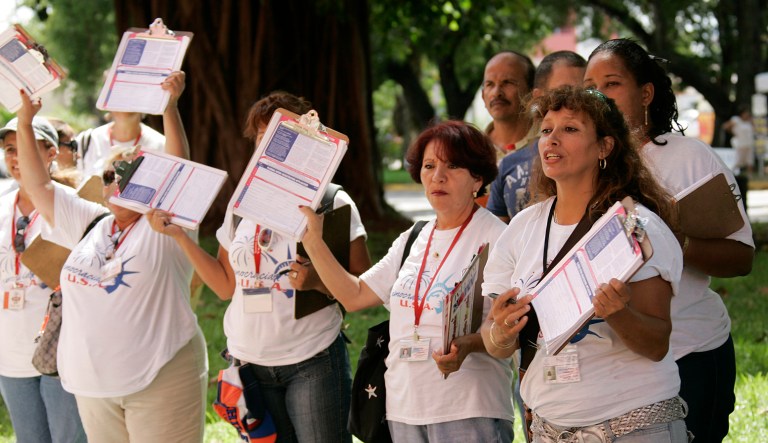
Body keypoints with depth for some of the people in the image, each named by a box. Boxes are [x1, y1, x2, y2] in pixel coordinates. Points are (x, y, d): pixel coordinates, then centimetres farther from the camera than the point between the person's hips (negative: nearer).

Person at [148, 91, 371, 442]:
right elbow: (226, 286, 12)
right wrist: (179, 235, 6)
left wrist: (317, 280, -25)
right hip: (250, 362, 5)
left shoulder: (331, 202, -5)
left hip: (312, 363, -4)